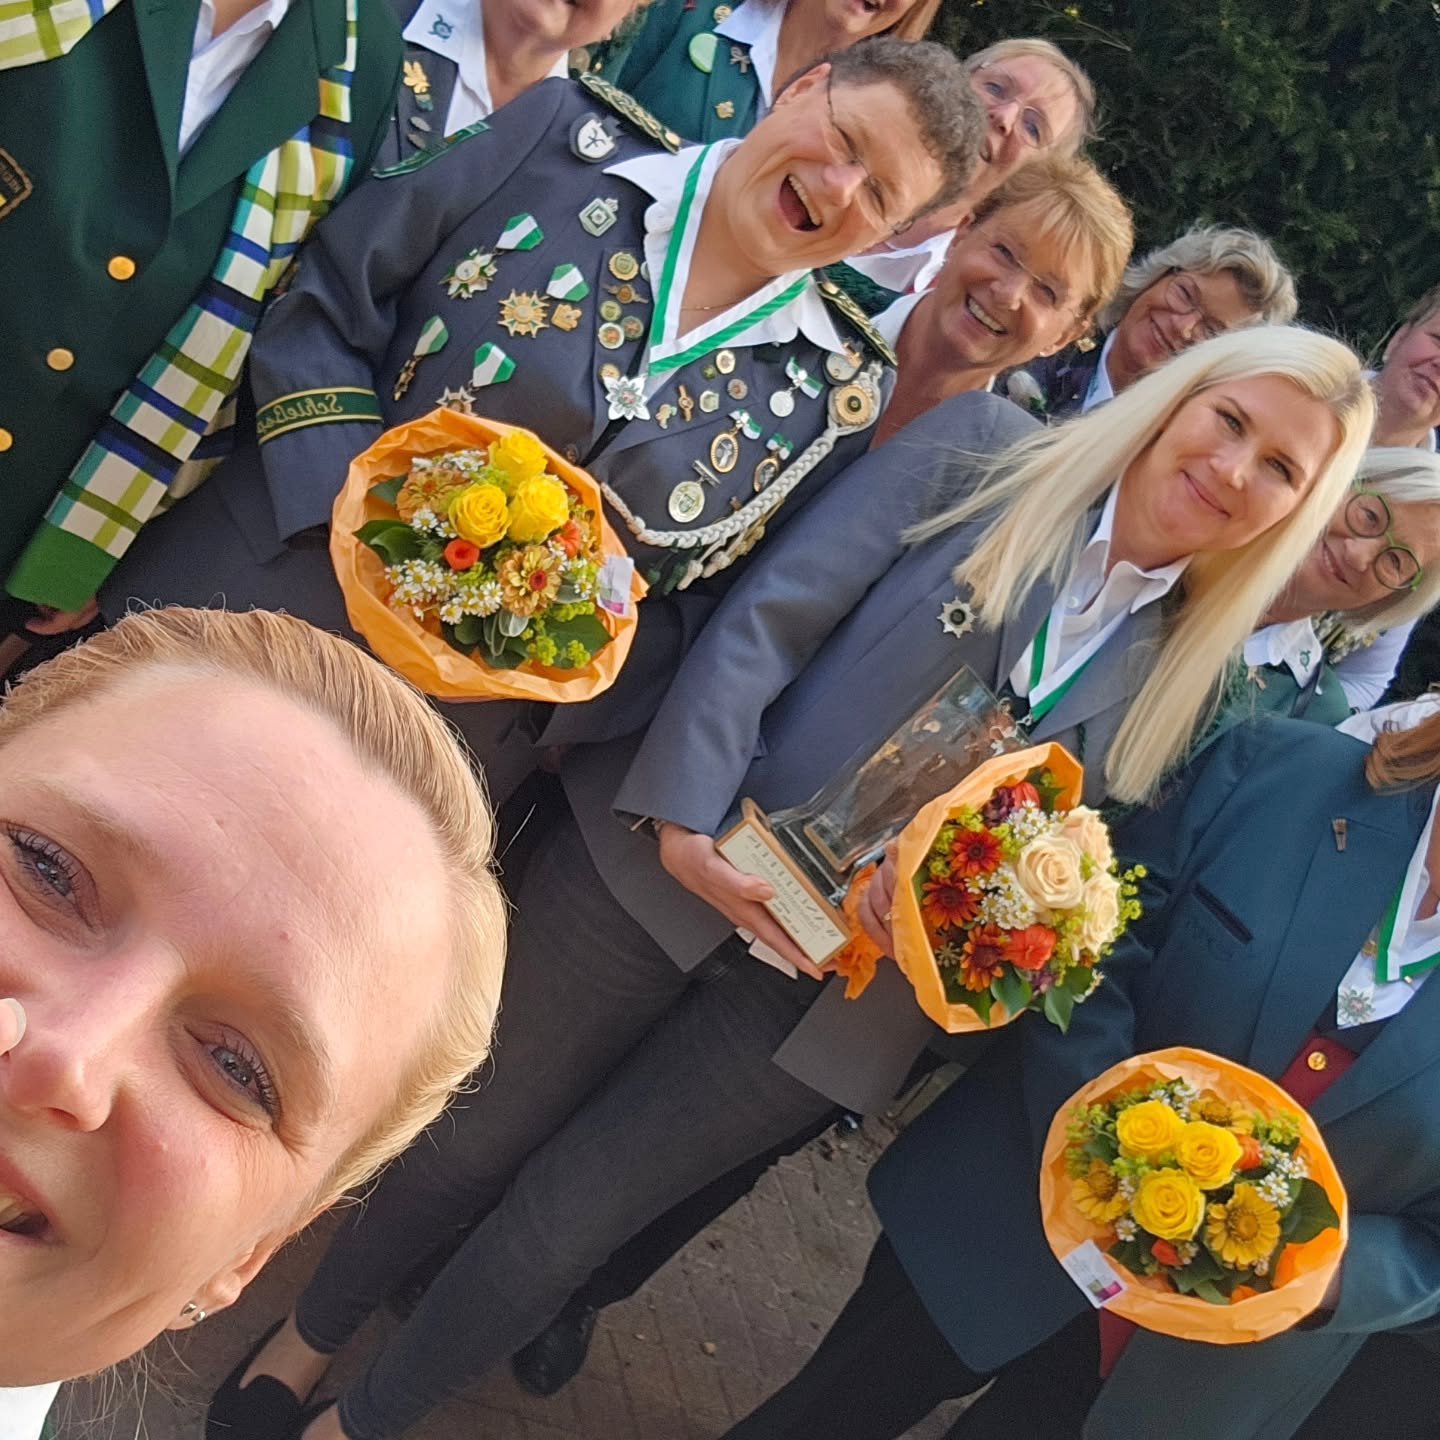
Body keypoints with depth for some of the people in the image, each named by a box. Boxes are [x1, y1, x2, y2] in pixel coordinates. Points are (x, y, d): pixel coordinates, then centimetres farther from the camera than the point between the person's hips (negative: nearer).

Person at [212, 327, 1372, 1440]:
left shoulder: (1182, 675, 5)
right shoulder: (983, 449, -4)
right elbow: (765, 619, -11)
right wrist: (682, 823, -20)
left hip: (830, 995, 2)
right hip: (661, 873, -1)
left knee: (565, 1220, 10)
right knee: (483, 1137, 13)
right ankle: (307, 1342, 43)